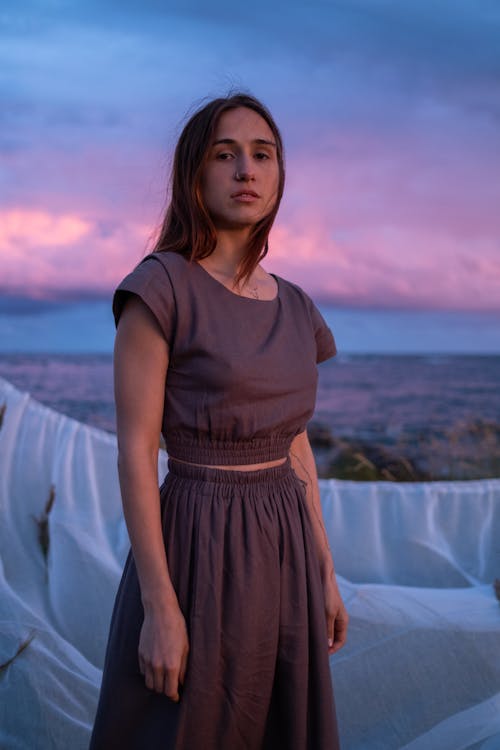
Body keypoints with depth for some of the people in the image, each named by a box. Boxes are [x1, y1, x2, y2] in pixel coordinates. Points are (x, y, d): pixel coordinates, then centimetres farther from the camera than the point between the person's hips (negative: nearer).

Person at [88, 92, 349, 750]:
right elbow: (135, 450, -15)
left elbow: (295, 446, 13)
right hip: (198, 552, -6)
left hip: (284, 550, 7)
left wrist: (325, 574, 13)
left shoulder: (293, 309, 8)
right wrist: (159, 606, -17)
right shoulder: (159, 287, -13)